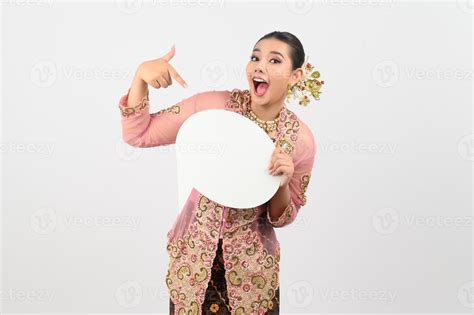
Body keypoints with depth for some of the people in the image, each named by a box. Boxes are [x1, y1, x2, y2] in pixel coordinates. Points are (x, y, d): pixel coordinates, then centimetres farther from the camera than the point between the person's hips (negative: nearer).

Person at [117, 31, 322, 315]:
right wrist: (141, 75, -21)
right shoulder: (211, 105, -11)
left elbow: (282, 218, -1)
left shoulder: (301, 139, -10)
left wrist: (283, 182, -22)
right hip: (192, 256, 0)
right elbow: (137, 134, -7)